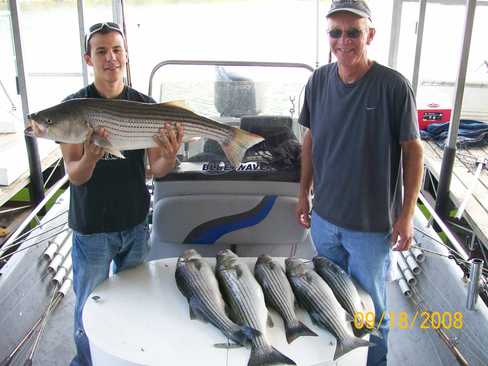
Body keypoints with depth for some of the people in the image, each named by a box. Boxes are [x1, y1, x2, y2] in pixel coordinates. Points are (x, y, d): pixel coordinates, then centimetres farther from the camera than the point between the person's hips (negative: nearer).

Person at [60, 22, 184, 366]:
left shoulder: (146, 106, -3)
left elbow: (156, 169, -6)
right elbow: (74, 176, -13)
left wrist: (170, 156, -29)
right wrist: (89, 159, -36)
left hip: (135, 223, 3)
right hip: (91, 227, -2)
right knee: (90, 307, 12)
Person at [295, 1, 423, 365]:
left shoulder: (394, 86, -15)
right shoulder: (319, 81, -2)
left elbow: (413, 150, -9)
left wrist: (407, 214, -11)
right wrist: (304, 193, 10)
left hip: (372, 225, -4)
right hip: (324, 217, 5)